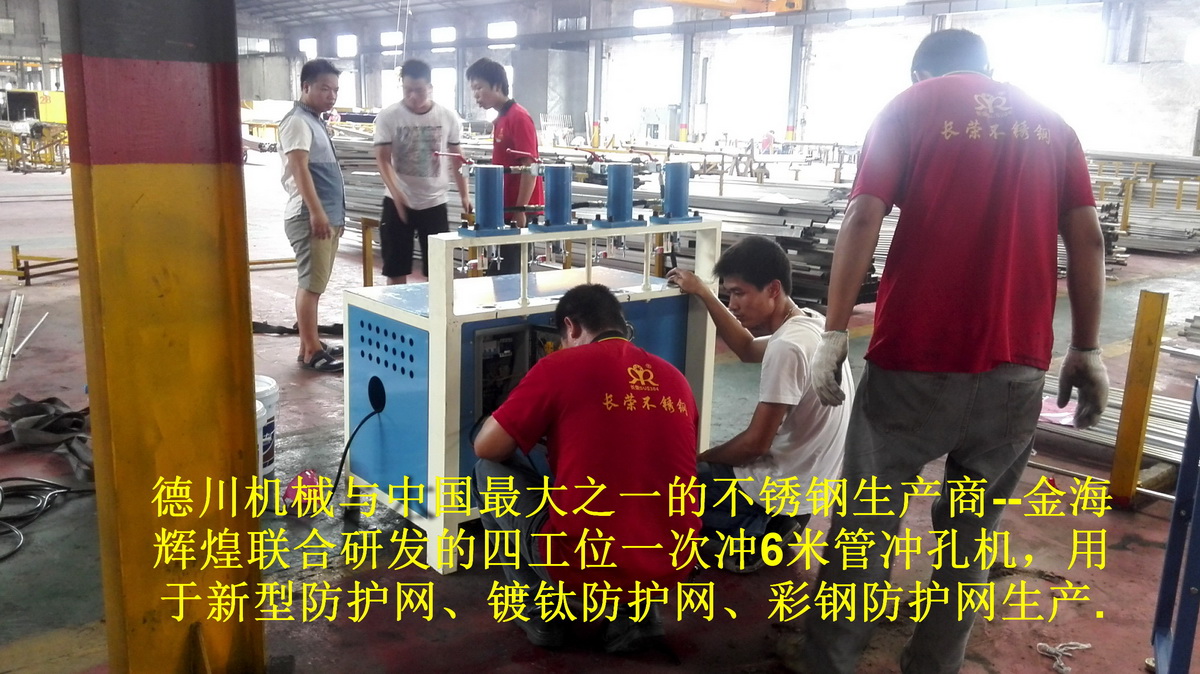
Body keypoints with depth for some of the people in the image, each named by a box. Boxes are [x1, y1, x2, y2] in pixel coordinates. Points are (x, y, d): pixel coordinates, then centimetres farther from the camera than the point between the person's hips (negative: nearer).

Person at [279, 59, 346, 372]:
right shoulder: (297, 121, -10)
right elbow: (300, 169, -19)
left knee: (315, 283, 12)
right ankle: (310, 352, -6)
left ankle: (312, 343, 19)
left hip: (327, 215, 10)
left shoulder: (315, 122, 20)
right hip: (309, 216, -10)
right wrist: (316, 212, -25)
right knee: (311, 283, -8)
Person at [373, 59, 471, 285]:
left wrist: (464, 195, 2)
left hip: (434, 202, 1)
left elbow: (457, 158, 9)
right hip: (397, 202, -1)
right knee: (396, 271, 4)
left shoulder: (448, 117, 0)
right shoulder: (388, 116, -6)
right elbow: (383, 160, -8)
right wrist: (397, 195, -23)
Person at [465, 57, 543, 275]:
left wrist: (520, 210, -20)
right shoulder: (500, 119, 14)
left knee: (512, 272, -6)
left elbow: (530, 166, -18)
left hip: (517, 212, -9)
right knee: (501, 271, 12)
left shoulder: (518, 117, -14)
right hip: (504, 210, 9)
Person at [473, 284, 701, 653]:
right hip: (673, 567, 5)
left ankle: (540, 614, 18)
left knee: (490, 470, 17)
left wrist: (545, 432, 22)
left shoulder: (561, 365, -4)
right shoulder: (675, 378, 11)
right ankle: (635, 612, 17)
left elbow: (487, 447, 1)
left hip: (584, 565, -5)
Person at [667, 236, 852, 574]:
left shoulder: (787, 346, -27)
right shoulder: (811, 323, 1)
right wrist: (703, 294, 11)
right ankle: (770, 525, 13)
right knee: (715, 462, 30)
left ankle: (749, 537, -1)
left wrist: (699, 459, -5)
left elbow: (756, 443, -23)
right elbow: (748, 349, 19)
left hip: (784, 488, -9)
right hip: (810, 480, 9)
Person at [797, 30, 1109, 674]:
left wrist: (834, 333, -8)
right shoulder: (1052, 123, 17)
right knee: (970, 534, 16)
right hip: (1017, 364, 4)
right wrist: (1087, 349, 11)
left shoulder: (909, 107, 6)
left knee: (867, 523, 8)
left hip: (916, 358, -3)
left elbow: (864, 219, -7)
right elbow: (1087, 239, 8)